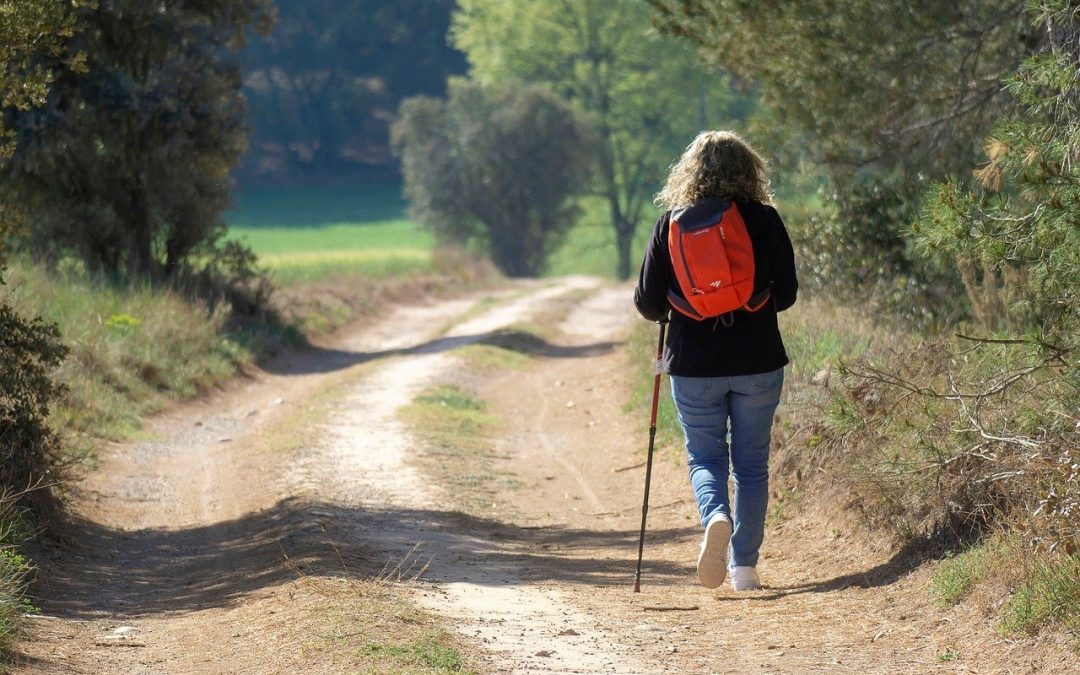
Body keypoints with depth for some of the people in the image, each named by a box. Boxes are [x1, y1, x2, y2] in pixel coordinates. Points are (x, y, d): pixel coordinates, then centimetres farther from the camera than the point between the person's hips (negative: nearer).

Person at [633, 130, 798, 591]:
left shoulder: (671, 223, -4)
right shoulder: (764, 219, -4)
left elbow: (648, 303, -2)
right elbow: (786, 294, 3)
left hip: (693, 366, 0)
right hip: (757, 363, 0)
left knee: (705, 458, 14)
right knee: (751, 464, 13)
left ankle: (715, 517, -17)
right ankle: (744, 566, 12)